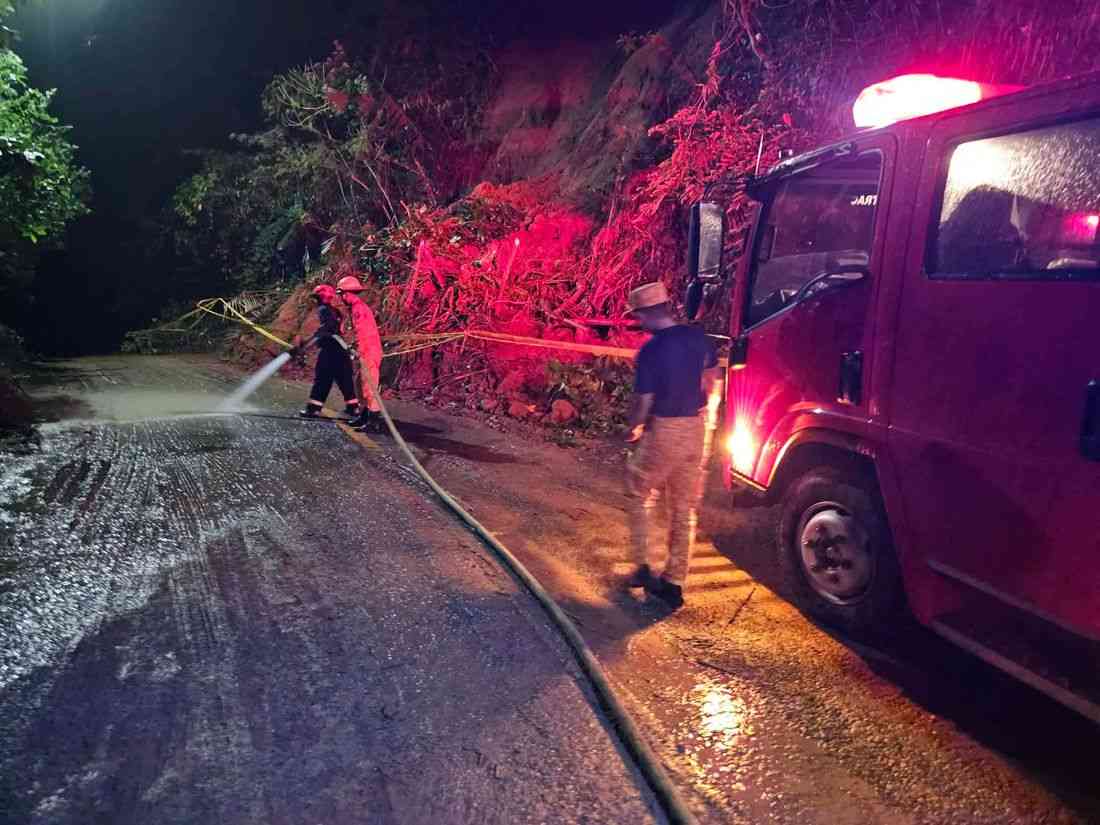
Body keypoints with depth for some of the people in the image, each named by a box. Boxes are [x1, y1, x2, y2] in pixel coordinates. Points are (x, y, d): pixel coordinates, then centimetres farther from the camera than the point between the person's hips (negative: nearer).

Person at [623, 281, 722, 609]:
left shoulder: (650, 351, -18)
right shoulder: (698, 337, 0)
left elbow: (643, 402, -15)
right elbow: (714, 381, 10)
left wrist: (633, 430, 4)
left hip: (664, 432, -5)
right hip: (697, 429, 6)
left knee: (641, 497, 18)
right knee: (686, 509, 12)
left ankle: (644, 567, 19)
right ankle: (674, 583, 19)